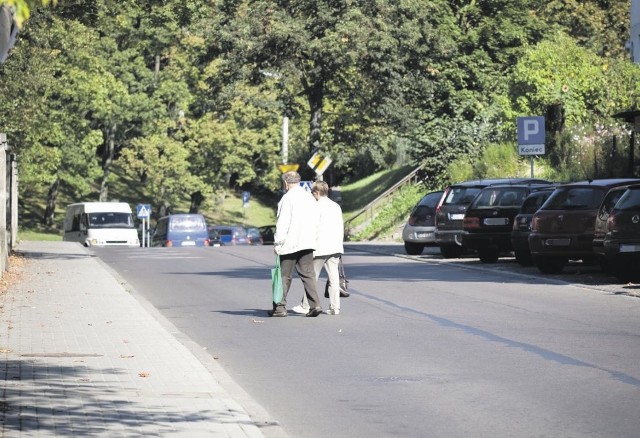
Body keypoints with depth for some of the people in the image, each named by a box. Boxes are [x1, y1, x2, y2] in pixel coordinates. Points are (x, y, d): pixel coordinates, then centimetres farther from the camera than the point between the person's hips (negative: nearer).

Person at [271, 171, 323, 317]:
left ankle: (280, 307, 5)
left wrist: (277, 243, -9)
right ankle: (314, 304, -7)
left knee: (284, 276, 1)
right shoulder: (310, 197, 12)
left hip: (290, 244, -6)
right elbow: (316, 221, 13)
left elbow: (282, 223, -13)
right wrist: (314, 239, 17)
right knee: (308, 274, 4)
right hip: (307, 243, 6)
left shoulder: (287, 198, -10)